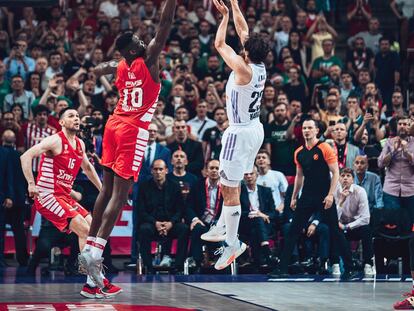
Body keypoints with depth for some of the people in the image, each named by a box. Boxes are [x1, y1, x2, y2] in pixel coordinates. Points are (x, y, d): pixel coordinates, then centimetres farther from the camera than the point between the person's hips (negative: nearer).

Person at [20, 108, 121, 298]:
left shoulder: (80, 144, 13)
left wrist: (102, 190, 27)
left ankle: (92, 283, 9)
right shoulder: (55, 141, -12)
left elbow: (87, 167, 31)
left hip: (64, 197, 9)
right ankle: (94, 283, -13)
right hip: (47, 196, -9)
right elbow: (26, 156, -22)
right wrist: (31, 184, -30)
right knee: (85, 230, -17)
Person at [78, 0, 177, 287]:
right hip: (134, 131, -7)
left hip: (115, 125, 8)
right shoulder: (148, 61, -8)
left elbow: (98, 70, 33)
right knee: (120, 194, -11)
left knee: (107, 189, 14)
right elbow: (165, 24, -13)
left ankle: (91, 246, 15)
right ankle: (95, 253, -20)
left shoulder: (120, 66, 9)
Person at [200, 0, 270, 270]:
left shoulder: (243, 70, -21)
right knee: (232, 183, 24)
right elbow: (244, 32, 10)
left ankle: (233, 243, 1)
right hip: (255, 129, 9)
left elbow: (219, 44, -13)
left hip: (240, 133, -9)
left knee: (229, 188, -3)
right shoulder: (261, 68, 0)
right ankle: (223, 227, 37)